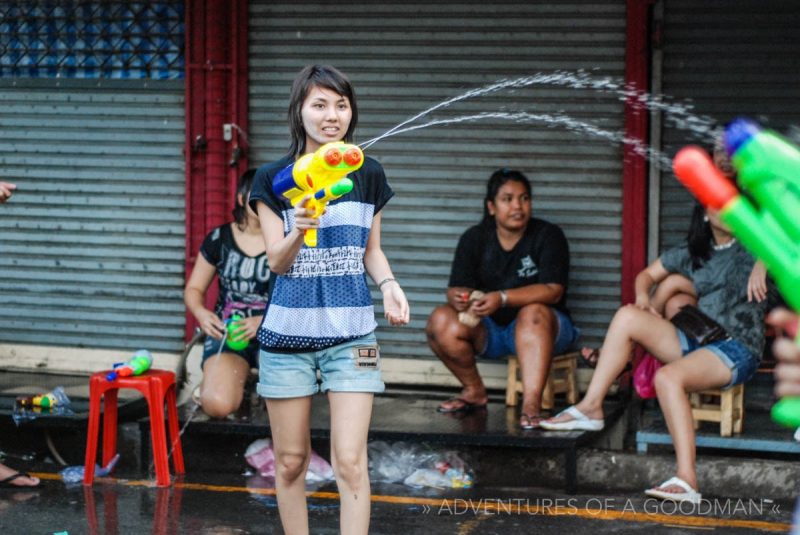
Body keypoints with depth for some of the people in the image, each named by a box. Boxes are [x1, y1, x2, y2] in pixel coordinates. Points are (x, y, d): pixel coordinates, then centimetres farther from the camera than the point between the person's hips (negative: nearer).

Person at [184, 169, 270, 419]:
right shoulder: (219, 239, 6)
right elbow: (194, 289, 14)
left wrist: (264, 322, -22)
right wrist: (201, 313, -10)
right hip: (227, 332, 1)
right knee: (217, 405, -28)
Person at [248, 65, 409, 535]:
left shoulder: (369, 176, 4)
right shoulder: (274, 179, -2)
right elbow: (277, 261, -6)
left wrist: (389, 283, -7)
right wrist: (299, 229, -27)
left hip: (351, 334, 1)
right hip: (289, 332, 0)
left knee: (350, 463, -9)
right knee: (291, 460, 6)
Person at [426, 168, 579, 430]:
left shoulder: (548, 236, -9)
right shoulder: (474, 238, 1)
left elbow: (553, 290, -21)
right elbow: (456, 289, -7)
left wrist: (503, 298, -35)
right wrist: (459, 298, -34)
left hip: (539, 329, -3)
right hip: (490, 330, 3)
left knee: (533, 312, -37)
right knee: (441, 321, -22)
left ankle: (531, 404, -46)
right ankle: (474, 391, -1)